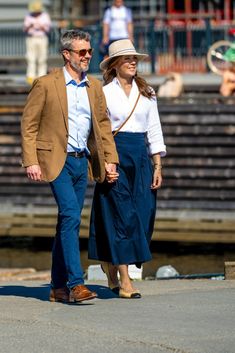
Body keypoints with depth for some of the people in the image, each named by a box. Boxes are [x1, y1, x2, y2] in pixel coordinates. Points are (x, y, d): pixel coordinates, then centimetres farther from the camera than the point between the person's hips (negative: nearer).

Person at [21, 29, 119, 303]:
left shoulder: (94, 86, 13)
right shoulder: (45, 84, -4)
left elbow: (103, 124, 18)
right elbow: (29, 125, -4)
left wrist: (110, 159, 8)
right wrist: (31, 162, -12)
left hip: (82, 161, 6)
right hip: (57, 160, -6)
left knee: (68, 222, 9)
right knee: (71, 217, -18)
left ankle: (59, 287, 14)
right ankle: (75, 283, -21)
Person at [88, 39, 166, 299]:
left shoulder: (146, 93, 11)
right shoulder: (104, 93, 0)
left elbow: (154, 129, 12)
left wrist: (157, 165, 6)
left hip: (141, 156, 4)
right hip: (115, 155, -4)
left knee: (143, 214, 1)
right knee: (121, 215, -7)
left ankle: (111, 267, 22)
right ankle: (124, 281, -5)